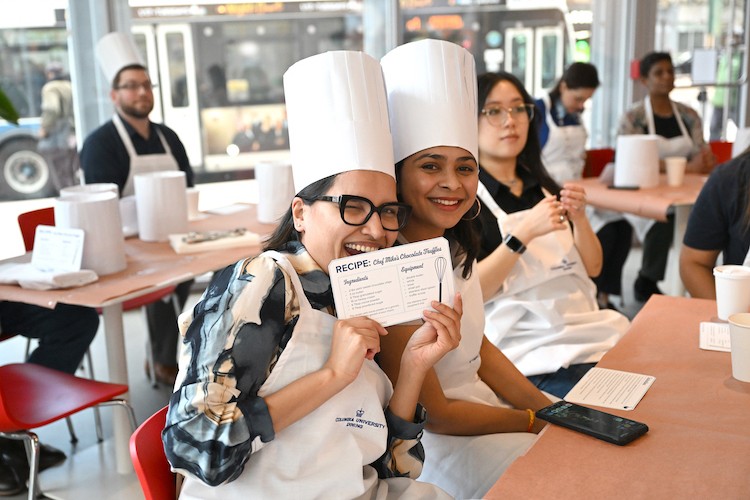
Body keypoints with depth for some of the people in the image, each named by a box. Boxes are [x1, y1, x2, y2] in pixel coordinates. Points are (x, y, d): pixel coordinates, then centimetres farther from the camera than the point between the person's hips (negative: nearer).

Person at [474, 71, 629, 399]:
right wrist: (524, 233, -20)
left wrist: (579, 218, -4)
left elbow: (593, 268, 14)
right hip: (534, 357, -6)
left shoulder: (544, 187, 16)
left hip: (593, 334, 7)